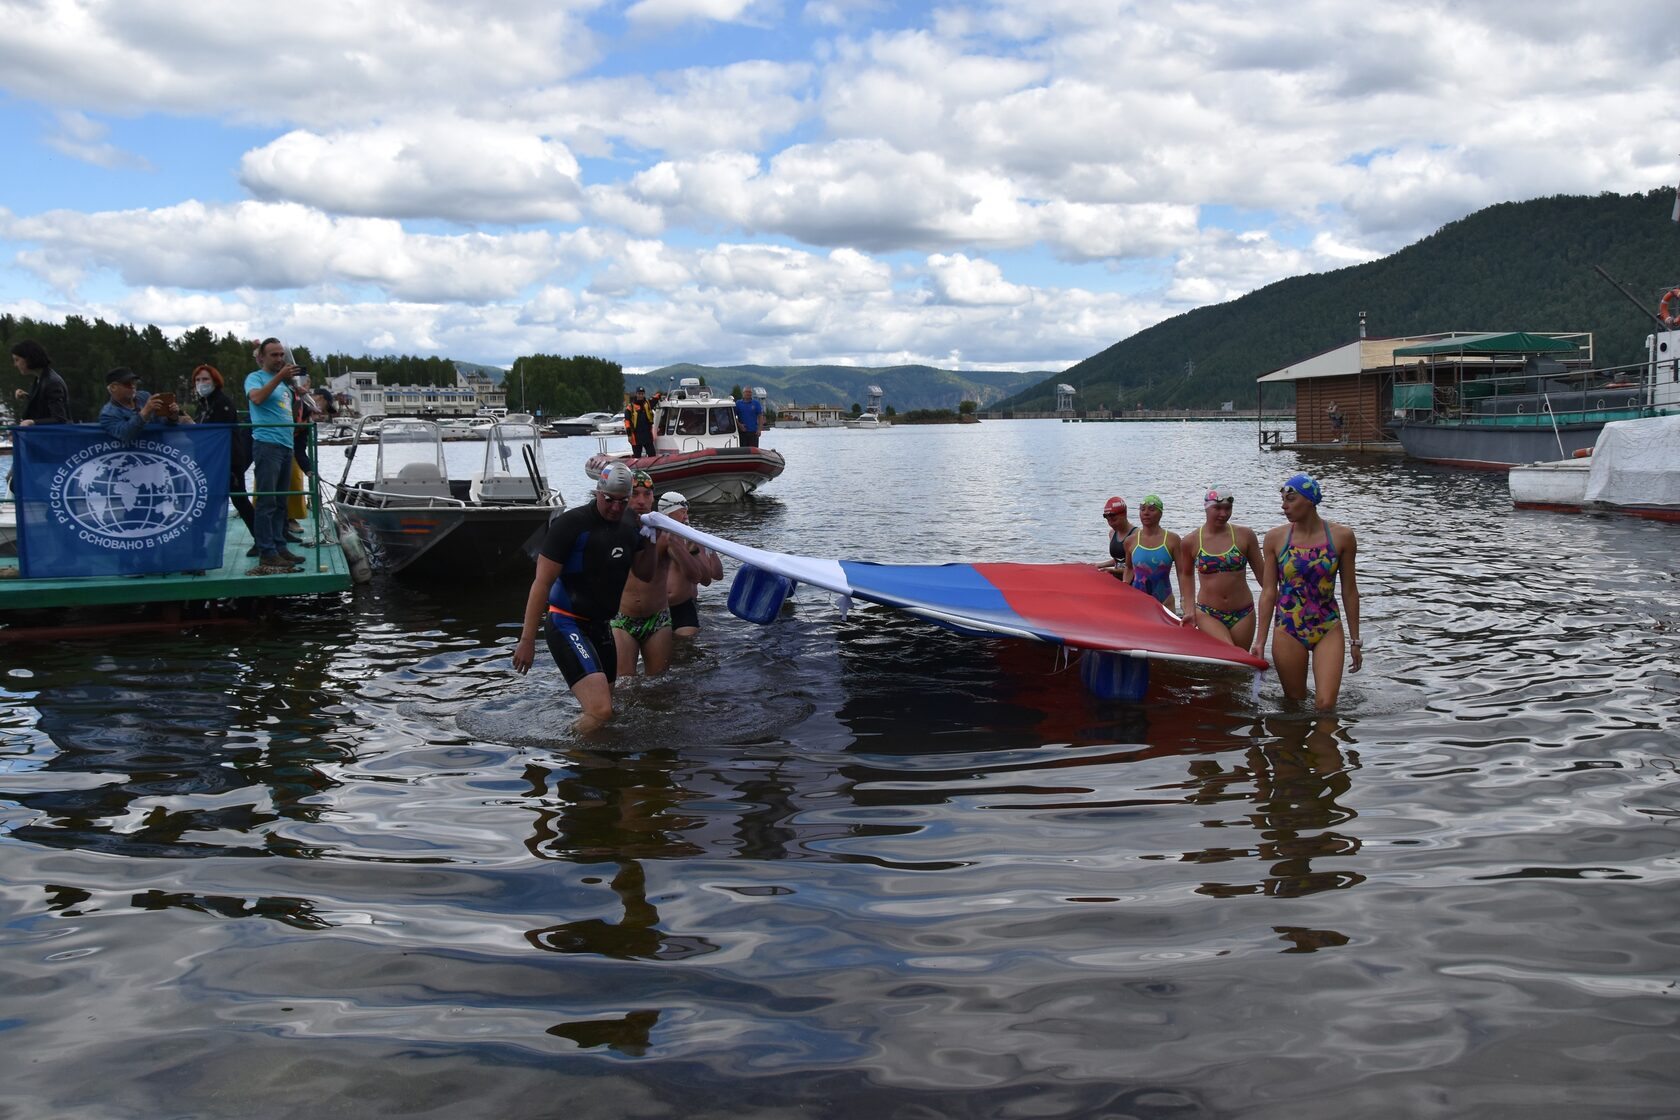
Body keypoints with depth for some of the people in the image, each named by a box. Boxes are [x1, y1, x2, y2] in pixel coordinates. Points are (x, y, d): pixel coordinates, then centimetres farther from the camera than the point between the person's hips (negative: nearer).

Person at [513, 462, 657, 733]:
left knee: (604, 708, 16)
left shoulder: (630, 526, 5)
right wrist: (527, 641, -18)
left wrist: (649, 542, -2)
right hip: (566, 624, -8)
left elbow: (643, 574, 18)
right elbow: (542, 583, -16)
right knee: (600, 711, -22)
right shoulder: (571, 524, -17)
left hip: (600, 626, 8)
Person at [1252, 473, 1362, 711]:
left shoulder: (1341, 536, -3)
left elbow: (1349, 590, 4)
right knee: (1294, 703, 7)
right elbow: (1268, 591, 2)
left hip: (1328, 628, -1)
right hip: (1288, 630, 1)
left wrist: (1355, 640, 7)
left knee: (1325, 704, -10)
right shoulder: (1275, 537, -2)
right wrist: (1260, 640, 0)